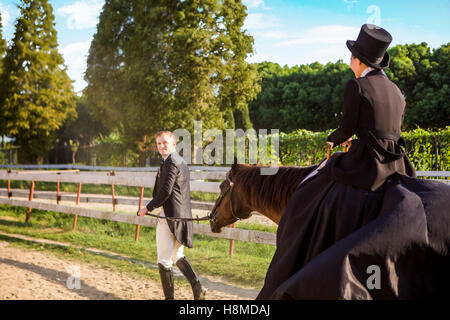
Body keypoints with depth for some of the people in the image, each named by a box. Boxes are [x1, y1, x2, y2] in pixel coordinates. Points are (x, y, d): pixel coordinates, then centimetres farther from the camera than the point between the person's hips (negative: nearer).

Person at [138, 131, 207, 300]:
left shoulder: (171, 162, -15)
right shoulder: (181, 162, 16)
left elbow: (166, 191, -22)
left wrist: (148, 208, -13)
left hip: (170, 216, -10)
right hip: (182, 216, 10)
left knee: (164, 260, 1)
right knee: (178, 256, 22)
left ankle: (169, 297, 7)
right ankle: (197, 286, 9)